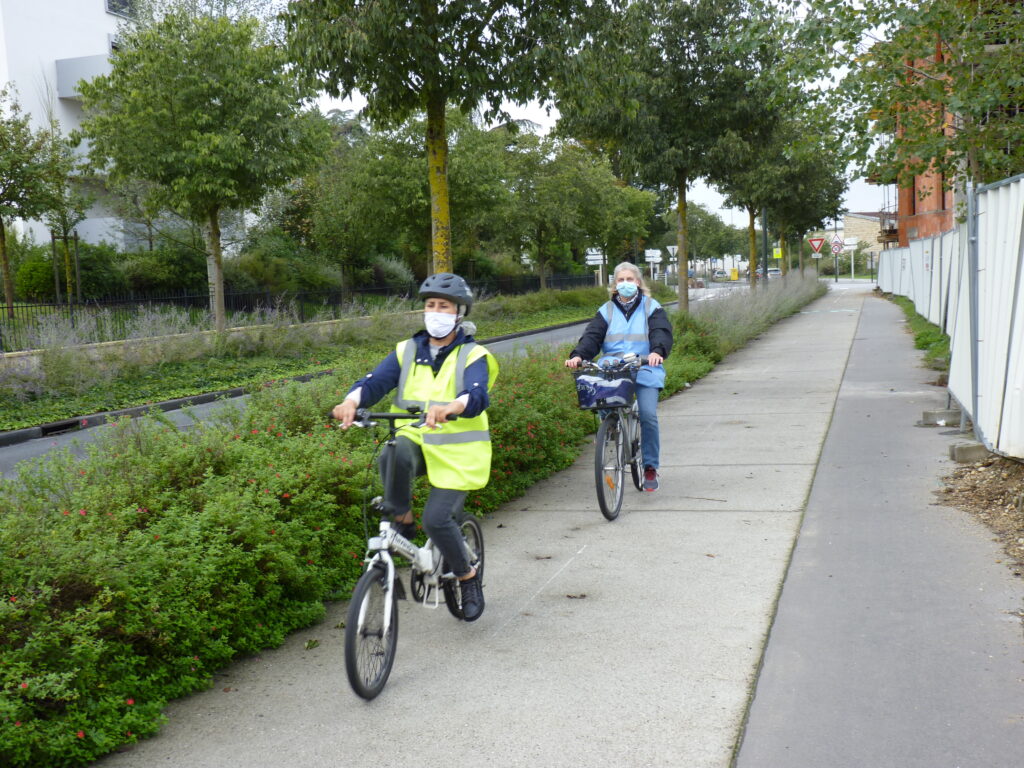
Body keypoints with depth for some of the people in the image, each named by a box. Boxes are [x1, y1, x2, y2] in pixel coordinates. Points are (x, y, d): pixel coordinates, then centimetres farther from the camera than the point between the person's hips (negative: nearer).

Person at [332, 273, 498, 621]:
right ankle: (401, 521, -8)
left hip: (457, 452, -3)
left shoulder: (473, 356, -4)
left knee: (437, 519, -17)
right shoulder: (407, 351, 6)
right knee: (393, 456, -33)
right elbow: (376, 380, -10)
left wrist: (449, 408, -48)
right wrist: (352, 401, -33)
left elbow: (477, 395, -25)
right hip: (416, 441, 3)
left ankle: (468, 578, 11)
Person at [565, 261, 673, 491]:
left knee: (648, 415, -15)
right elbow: (592, 336, 3)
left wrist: (657, 351, -28)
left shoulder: (651, 307, 11)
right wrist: (578, 355, -17)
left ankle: (650, 467, -1)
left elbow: (662, 333, -5)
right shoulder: (607, 310, 16)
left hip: (644, 371, -2)